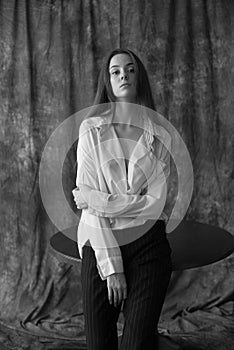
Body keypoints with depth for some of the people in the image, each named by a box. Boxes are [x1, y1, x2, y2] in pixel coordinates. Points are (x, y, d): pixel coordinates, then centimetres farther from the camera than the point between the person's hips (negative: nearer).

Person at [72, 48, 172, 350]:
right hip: (100, 244, 0)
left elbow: (155, 203, -4)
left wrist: (94, 199, -11)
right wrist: (111, 264, -12)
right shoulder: (91, 129, 0)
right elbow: (87, 197, -7)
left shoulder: (160, 135, 3)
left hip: (148, 245, 1)